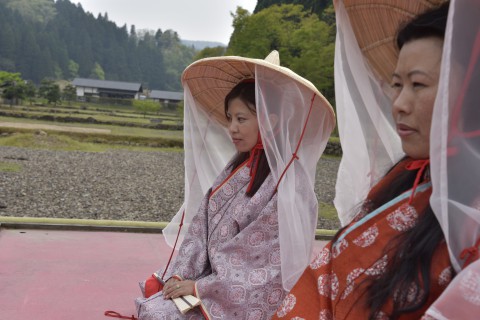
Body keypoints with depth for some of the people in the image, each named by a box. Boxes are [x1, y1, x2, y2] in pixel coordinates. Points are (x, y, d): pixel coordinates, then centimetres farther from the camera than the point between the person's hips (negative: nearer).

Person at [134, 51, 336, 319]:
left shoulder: (291, 186, -18)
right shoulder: (236, 167, 5)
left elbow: (274, 267, -20)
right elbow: (200, 229, 4)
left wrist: (200, 287, -16)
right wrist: (180, 275, -9)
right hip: (213, 278, 7)